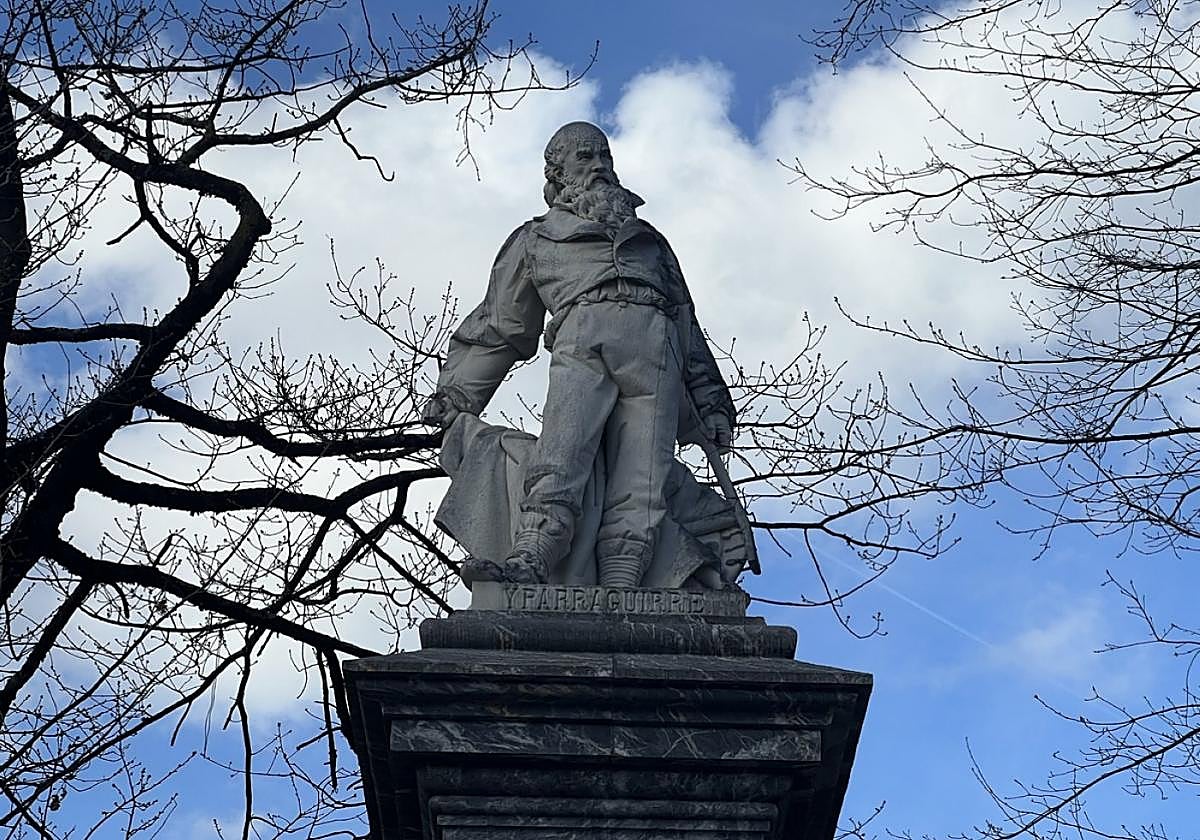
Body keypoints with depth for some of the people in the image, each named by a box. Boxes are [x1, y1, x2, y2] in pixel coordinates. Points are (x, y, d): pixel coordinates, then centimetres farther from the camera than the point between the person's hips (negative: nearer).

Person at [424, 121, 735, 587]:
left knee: (639, 480, -20)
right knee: (559, 459, -27)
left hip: (654, 343, 1)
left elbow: (688, 327, 32)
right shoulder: (536, 238, 35)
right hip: (581, 335, -1)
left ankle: (618, 595, -37)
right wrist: (455, 396, 21)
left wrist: (711, 405, 22)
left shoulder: (649, 238, 39)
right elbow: (499, 327, 32)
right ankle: (528, 562, -45)